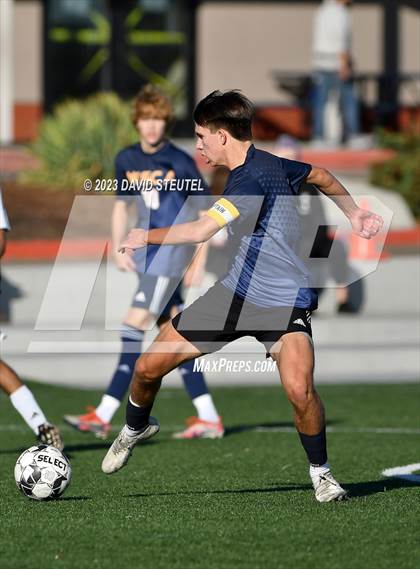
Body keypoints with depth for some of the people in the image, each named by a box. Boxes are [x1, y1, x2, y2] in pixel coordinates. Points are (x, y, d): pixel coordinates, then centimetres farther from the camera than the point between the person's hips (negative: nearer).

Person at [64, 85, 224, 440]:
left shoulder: (179, 162, -9)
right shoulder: (127, 160, 7)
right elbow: (122, 205, 18)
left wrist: (200, 260, -7)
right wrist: (118, 250, 6)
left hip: (173, 249, -7)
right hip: (146, 253, 7)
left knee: (135, 326, -13)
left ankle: (104, 415, -14)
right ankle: (209, 418, 12)